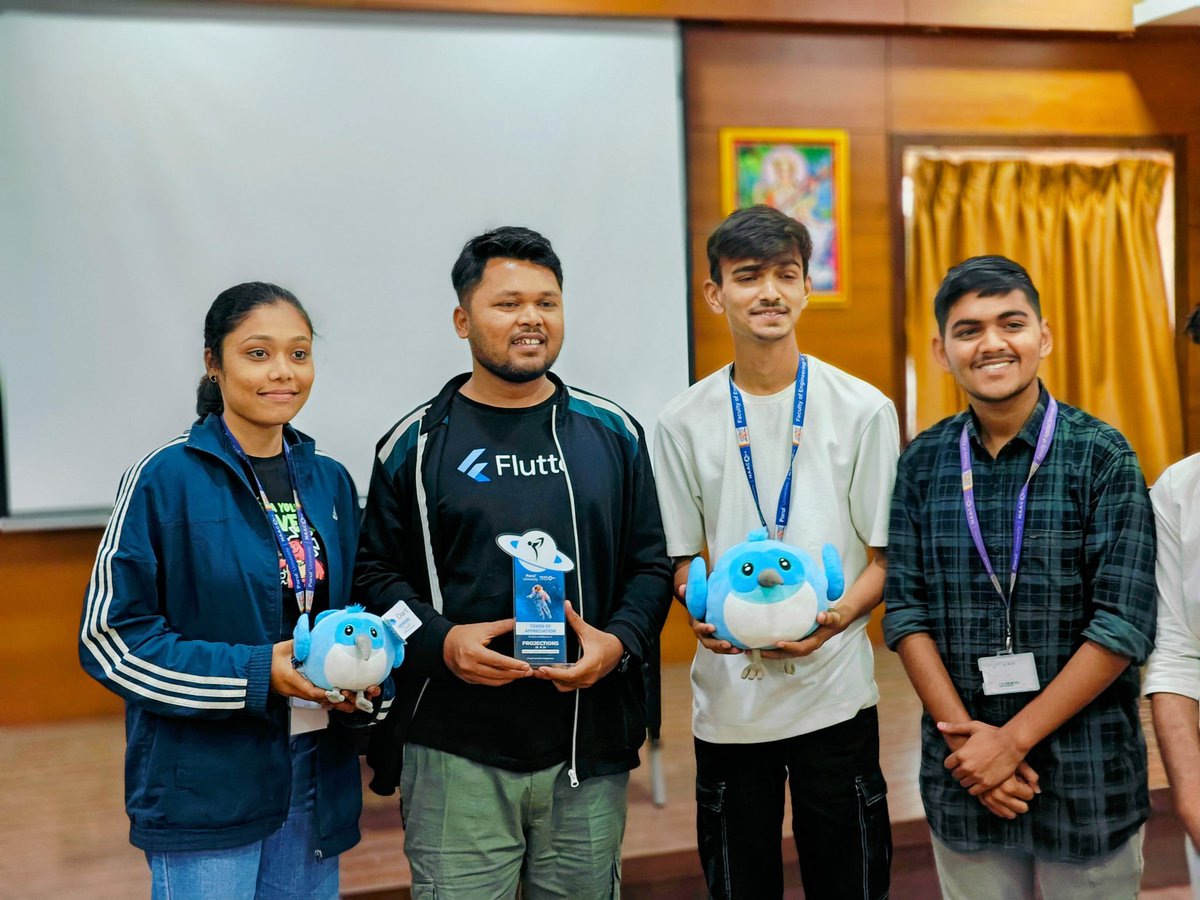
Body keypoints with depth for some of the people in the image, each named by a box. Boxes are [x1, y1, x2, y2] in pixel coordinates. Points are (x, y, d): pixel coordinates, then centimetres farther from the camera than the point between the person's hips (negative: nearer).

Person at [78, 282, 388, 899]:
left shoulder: (330, 482, 8)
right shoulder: (164, 478, -9)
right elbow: (109, 634, -10)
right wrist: (256, 673, -18)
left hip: (317, 782, 5)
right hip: (204, 792, -5)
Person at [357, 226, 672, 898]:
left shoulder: (612, 432, 8)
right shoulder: (417, 444, 3)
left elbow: (652, 564, 10)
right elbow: (375, 574, 3)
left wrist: (620, 640, -9)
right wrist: (441, 641, -14)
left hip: (589, 753, 2)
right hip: (455, 758, -2)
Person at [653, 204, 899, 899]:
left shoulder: (865, 410, -1)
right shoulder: (685, 422, 2)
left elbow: (888, 556, 1)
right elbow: (681, 560, 8)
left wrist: (837, 619, -18)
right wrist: (703, 615, -14)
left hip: (834, 692, -1)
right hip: (728, 700, 1)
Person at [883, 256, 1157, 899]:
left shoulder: (1101, 456, -7)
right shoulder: (923, 463, 2)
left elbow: (1125, 627, -12)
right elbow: (905, 612, 0)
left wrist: (1013, 739, -13)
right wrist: (967, 737, -10)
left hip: (1088, 777, -2)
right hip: (962, 781, 2)